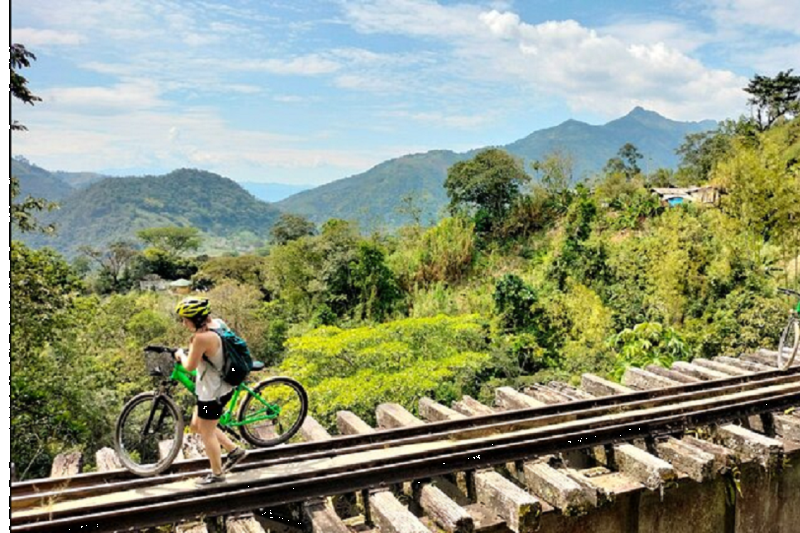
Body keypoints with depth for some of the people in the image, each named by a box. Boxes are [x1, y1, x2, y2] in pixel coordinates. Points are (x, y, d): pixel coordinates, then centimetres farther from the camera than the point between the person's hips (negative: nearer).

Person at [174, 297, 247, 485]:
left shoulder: (202, 337, -30)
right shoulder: (217, 323, -2)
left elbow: (190, 366, -19)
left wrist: (181, 354, -1)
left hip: (213, 391, -9)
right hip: (221, 386, 9)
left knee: (206, 433, 9)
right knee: (197, 425, 23)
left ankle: (217, 474, 27)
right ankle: (235, 450, 30)